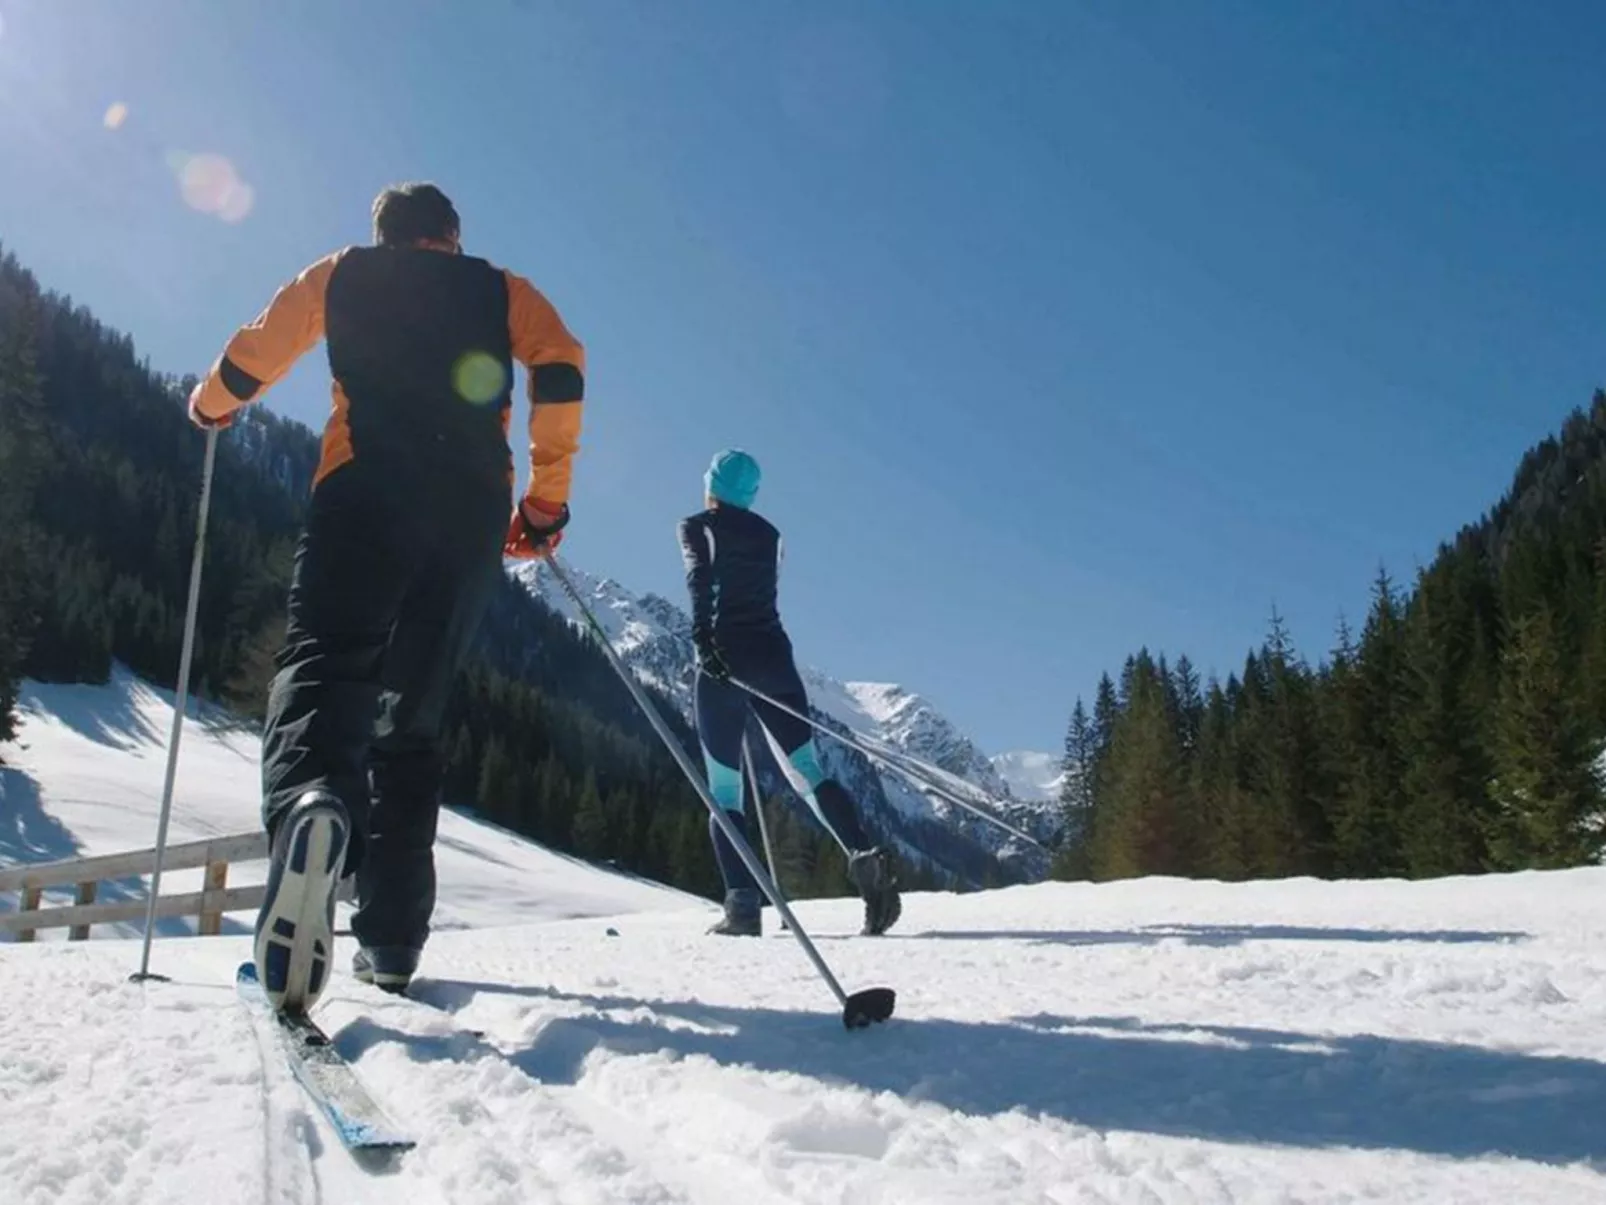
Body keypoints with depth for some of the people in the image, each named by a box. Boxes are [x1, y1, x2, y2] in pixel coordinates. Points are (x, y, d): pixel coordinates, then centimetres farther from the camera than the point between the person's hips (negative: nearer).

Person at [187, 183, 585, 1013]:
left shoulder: (341, 274, 21)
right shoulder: (500, 288, 22)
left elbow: (248, 360, 16)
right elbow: (561, 371, 4)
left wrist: (210, 405, 39)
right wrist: (546, 500, 8)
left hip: (366, 490, -1)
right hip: (475, 510, 2)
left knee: (323, 660, -13)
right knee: (410, 712, 8)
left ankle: (309, 803, -50)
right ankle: (391, 940, 3)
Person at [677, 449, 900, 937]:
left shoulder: (696, 526, 6)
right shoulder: (768, 534, 18)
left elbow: (700, 578, -14)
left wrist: (703, 637, -24)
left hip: (724, 658, -3)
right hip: (773, 654, 3)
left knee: (724, 791, 2)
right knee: (808, 772, -1)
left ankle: (743, 904, -11)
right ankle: (864, 855, -24)